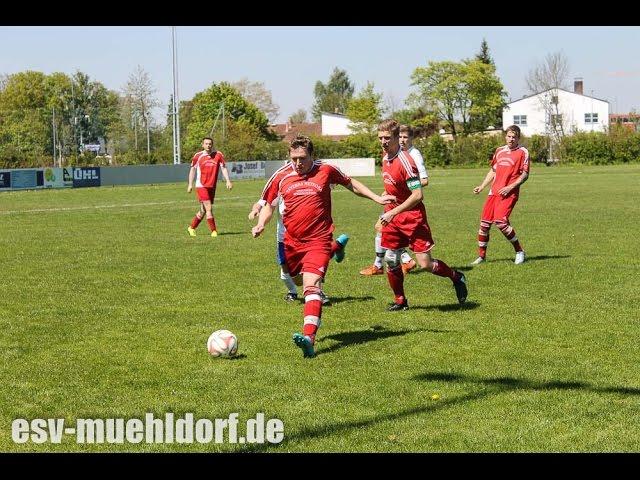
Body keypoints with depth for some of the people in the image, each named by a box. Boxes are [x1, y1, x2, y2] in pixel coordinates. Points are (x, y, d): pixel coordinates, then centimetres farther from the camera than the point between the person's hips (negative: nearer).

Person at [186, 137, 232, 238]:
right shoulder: (198, 156, -2)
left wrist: (228, 181, -11)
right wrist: (190, 184, 3)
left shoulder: (218, 155, 1)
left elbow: (223, 168, 2)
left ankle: (191, 227, 28)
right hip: (201, 186, -3)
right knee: (208, 208, -13)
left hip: (212, 187, 3)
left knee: (203, 210, 10)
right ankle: (214, 231, -8)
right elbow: (192, 169, 8)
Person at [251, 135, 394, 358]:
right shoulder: (281, 176, 0)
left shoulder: (326, 170, -3)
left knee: (311, 287, -21)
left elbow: (351, 184, 15)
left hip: (318, 241, -4)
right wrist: (261, 225, -6)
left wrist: (376, 198, 13)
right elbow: (268, 204, 13)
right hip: (292, 241, 4)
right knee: (296, 280, 23)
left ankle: (309, 337, -34)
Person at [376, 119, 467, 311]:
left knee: (425, 263, -8)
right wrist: (386, 214, 22)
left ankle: (457, 277, 18)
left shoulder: (405, 161, -21)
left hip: (413, 217, -7)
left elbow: (417, 195, -24)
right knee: (390, 260, 4)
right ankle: (400, 301, 19)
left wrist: (393, 212, -24)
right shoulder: (385, 158, 6)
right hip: (392, 217, 8)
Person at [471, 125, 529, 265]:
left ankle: (519, 251, -5)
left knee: (500, 221, -21)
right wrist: (481, 187, 16)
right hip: (494, 191, 6)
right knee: (484, 223, 2)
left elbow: (525, 175, -5)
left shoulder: (523, 152, -1)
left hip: (509, 193, -6)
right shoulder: (499, 151, 16)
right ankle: (481, 256, 15)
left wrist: (510, 187, -15)